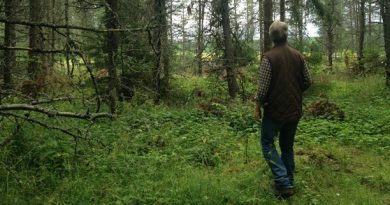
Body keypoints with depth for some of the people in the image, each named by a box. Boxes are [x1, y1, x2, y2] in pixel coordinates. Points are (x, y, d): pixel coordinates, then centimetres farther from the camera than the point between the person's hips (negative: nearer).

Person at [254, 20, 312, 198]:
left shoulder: (269, 57, -14)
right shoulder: (298, 56, 1)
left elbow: (263, 86, -17)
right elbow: (307, 81, 5)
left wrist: (258, 107, -4)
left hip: (275, 110, -5)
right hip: (294, 110, 5)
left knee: (267, 143, 9)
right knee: (287, 146, 18)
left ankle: (282, 182, -3)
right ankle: (288, 183, 23)